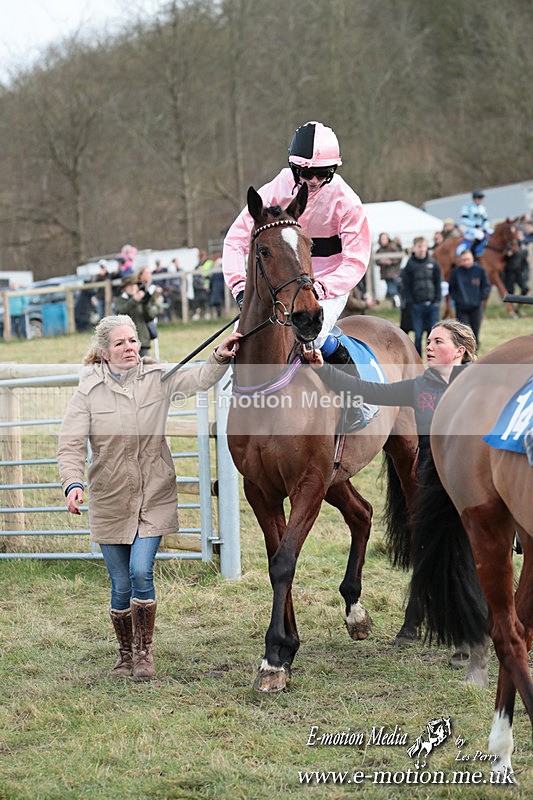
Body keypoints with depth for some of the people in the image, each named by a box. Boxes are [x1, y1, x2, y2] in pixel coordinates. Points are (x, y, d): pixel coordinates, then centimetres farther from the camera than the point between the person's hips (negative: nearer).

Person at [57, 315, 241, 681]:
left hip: (154, 498, 0)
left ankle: (144, 653, 1)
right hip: (110, 502, 0)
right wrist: (73, 484, -28)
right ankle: (125, 653, 27)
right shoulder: (89, 392, -7)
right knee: (121, 585, 6)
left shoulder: (158, 379, -2)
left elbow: (198, 379, -15)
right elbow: (72, 444, -12)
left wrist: (220, 358, -34)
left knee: (141, 572, -14)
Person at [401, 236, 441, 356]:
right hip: (417, 305, -2)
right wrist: (410, 303, -9)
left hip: (432, 305, 2)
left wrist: (438, 300, 0)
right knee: (418, 335, 0)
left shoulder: (433, 263, 6)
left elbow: (438, 283, 9)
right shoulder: (409, 265, -1)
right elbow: (406, 286, -1)